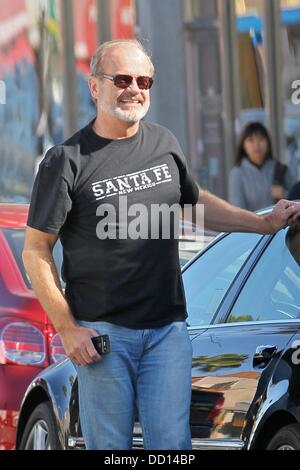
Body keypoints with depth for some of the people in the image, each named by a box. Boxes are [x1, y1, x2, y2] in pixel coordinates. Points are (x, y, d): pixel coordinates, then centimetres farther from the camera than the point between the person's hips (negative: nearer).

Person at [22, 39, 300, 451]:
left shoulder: (164, 144, 9)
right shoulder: (67, 161, -6)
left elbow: (195, 203, 27)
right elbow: (36, 251, -3)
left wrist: (264, 223, 17)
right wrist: (66, 328, -9)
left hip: (167, 328, 4)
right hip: (101, 332, -3)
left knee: (172, 444, -2)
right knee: (109, 448, 0)